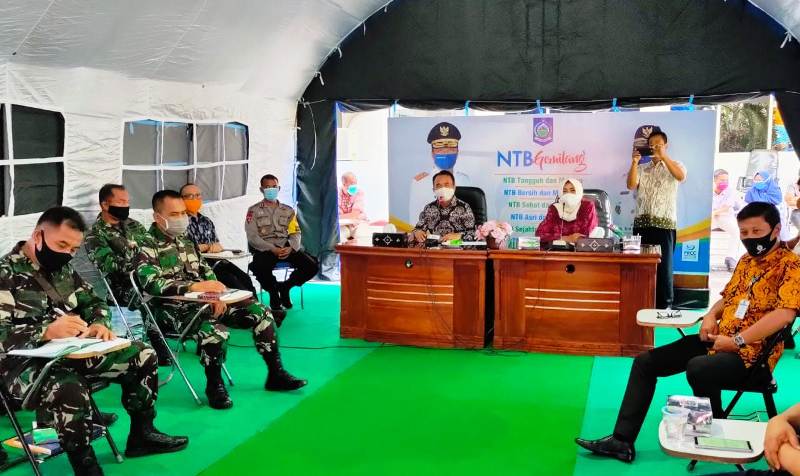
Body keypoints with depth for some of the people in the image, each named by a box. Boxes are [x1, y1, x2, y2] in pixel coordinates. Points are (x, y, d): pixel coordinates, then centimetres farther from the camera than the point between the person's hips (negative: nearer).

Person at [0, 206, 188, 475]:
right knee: (70, 391, -40)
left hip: (74, 351, 8)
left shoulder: (62, 269, 11)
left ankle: (141, 435, 17)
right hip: (28, 363, -8)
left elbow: (94, 303, 17)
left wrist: (99, 324, -7)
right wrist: (46, 331, -35)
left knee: (143, 357, 4)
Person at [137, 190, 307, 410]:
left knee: (261, 311, -3)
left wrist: (216, 295, -4)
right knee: (215, 328, -38)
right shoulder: (148, 247, -9)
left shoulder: (185, 241, 17)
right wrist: (195, 286, -30)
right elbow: (151, 283, -25)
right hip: (173, 309, -8)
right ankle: (214, 385, -13)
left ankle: (275, 374, 6)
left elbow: (207, 272, 17)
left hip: (202, 302, 8)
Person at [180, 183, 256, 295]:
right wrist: (208, 246, -4)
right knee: (232, 280, -26)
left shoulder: (207, 221, 22)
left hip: (216, 261, 7)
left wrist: (217, 247, -5)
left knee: (245, 278, -17)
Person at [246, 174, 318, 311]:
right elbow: (252, 237, -4)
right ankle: (273, 292, -3)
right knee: (260, 269, -37)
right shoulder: (254, 211, 7)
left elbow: (295, 233, 9)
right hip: (265, 249, -3)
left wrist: (290, 248, -14)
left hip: (286, 248, 3)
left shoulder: (288, 210, 17)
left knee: (312, 266, -18)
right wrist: (273, 249, -17)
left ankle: (285, 286, 8)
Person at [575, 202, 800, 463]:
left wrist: (737, 340, -24)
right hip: (717, 339, 9)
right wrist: (711, 316, 5)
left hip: (751, 351, -9)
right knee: (645, 362, 1)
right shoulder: (746, 260, 17)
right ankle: (622, 440, 1)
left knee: (697, 368, -39)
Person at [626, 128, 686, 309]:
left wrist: (663, 156, -23)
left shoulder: (674, 165, 8)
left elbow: (681, 176, -15)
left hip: (664, 223, -3)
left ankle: (664, 306, 1)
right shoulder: (642, 168, 17)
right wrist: (634, 162, -11)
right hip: (642, 223, 3)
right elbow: (631, 185, 0)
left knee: (663, 265, -4)